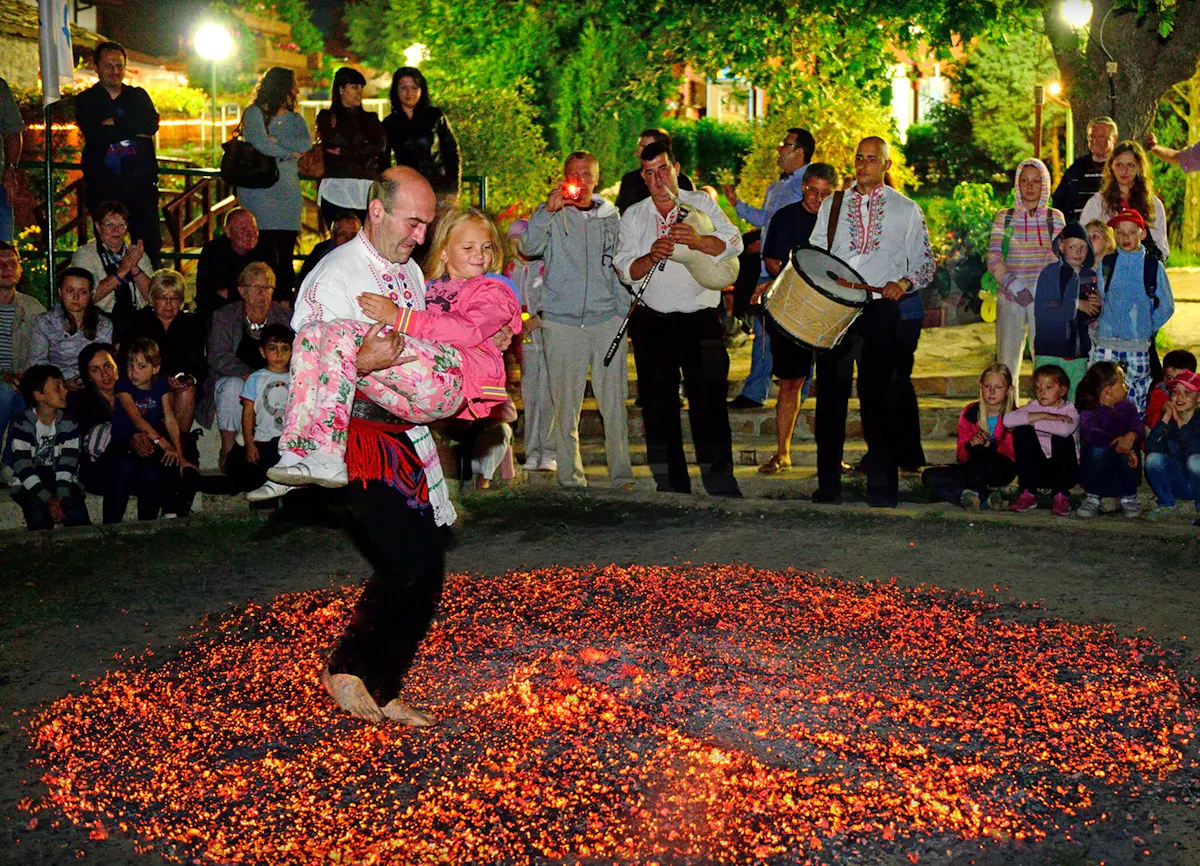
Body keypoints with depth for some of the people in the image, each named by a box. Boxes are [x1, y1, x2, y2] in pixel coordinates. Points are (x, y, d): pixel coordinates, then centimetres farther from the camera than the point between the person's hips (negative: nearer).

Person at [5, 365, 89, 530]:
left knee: (77, 513, -26)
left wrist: (61, 496, -25)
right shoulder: (22, 426, -8)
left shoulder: (69, 425, 0)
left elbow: (67, 465, -8)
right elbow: (23, 469, -15)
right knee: (40, 509, -30)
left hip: (61, 481, 2)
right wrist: (48, 499, -27)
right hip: (30, 485, -2)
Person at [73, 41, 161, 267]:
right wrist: (133, 130, -7)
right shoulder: (86, 101, 10)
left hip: (141, 183, 2)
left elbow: (152, 123, -3)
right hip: (103, 187, -2)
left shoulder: (139, 96, 17)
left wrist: (116, 124, -9)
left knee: (150, 242, -3)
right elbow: (95, 134, -9)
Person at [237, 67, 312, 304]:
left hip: (289, 191, 5)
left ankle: (286, 301, 3)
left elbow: (307, 143, 0)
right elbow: (260, 144, -12)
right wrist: (290, 152, 0)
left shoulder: (295, 119, 20)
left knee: (286, 253, 1)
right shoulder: (254, 113, 4)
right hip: (261, 192, -5)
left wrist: (275, 141, -8)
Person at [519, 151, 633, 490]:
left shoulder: (610, 216, 16)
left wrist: (625, 306, 15)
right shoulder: (551, 215, 8)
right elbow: (529, 247, -8)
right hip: (562, 320, -2)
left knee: (614, 402, -1)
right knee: (565, 404, -2)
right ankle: (570, 476, 4)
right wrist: (547, 211, -19)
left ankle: (621, 473, 6)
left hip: (607, 319, 2)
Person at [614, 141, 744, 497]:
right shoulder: (633, 217, 9)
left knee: (709, 401, -8)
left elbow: (733, 244, -6)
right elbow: (625, 271, 0)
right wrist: (651, 257, -20)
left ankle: (722, 485, -4)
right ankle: (672, 488, 13)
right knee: (659, 407, 4)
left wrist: (698, 241, -25)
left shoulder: (701, 204, 6)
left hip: (701, 319, -2)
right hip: (653, 323, 2)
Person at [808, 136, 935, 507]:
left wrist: (902, 283, -11)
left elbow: (925, 267, 9)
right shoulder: (832, 205, 16)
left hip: (880, 310, -2)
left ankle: (882, 488, 6)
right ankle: (827, 486, 9)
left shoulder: (906, 210, 10)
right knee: (830, 395, 2)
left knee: (878, 398, -1)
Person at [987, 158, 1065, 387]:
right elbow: (994, 260, 1)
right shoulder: (1004, 217, 8)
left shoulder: (1055, 218, 8)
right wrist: (1016, 288, -12)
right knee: (1006, 361, -1)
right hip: (1009, 297, 1)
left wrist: (1036, 289, -11)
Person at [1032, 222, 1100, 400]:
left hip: (1079, 354, 4)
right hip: (1050, 350, -4)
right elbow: (1041, 312, -11)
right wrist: (1075, 305, -11)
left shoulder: (1092, 275, 11)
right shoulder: (1050, 272, -1)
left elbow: (1094, 318, 17)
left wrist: (1096, 305, -5)